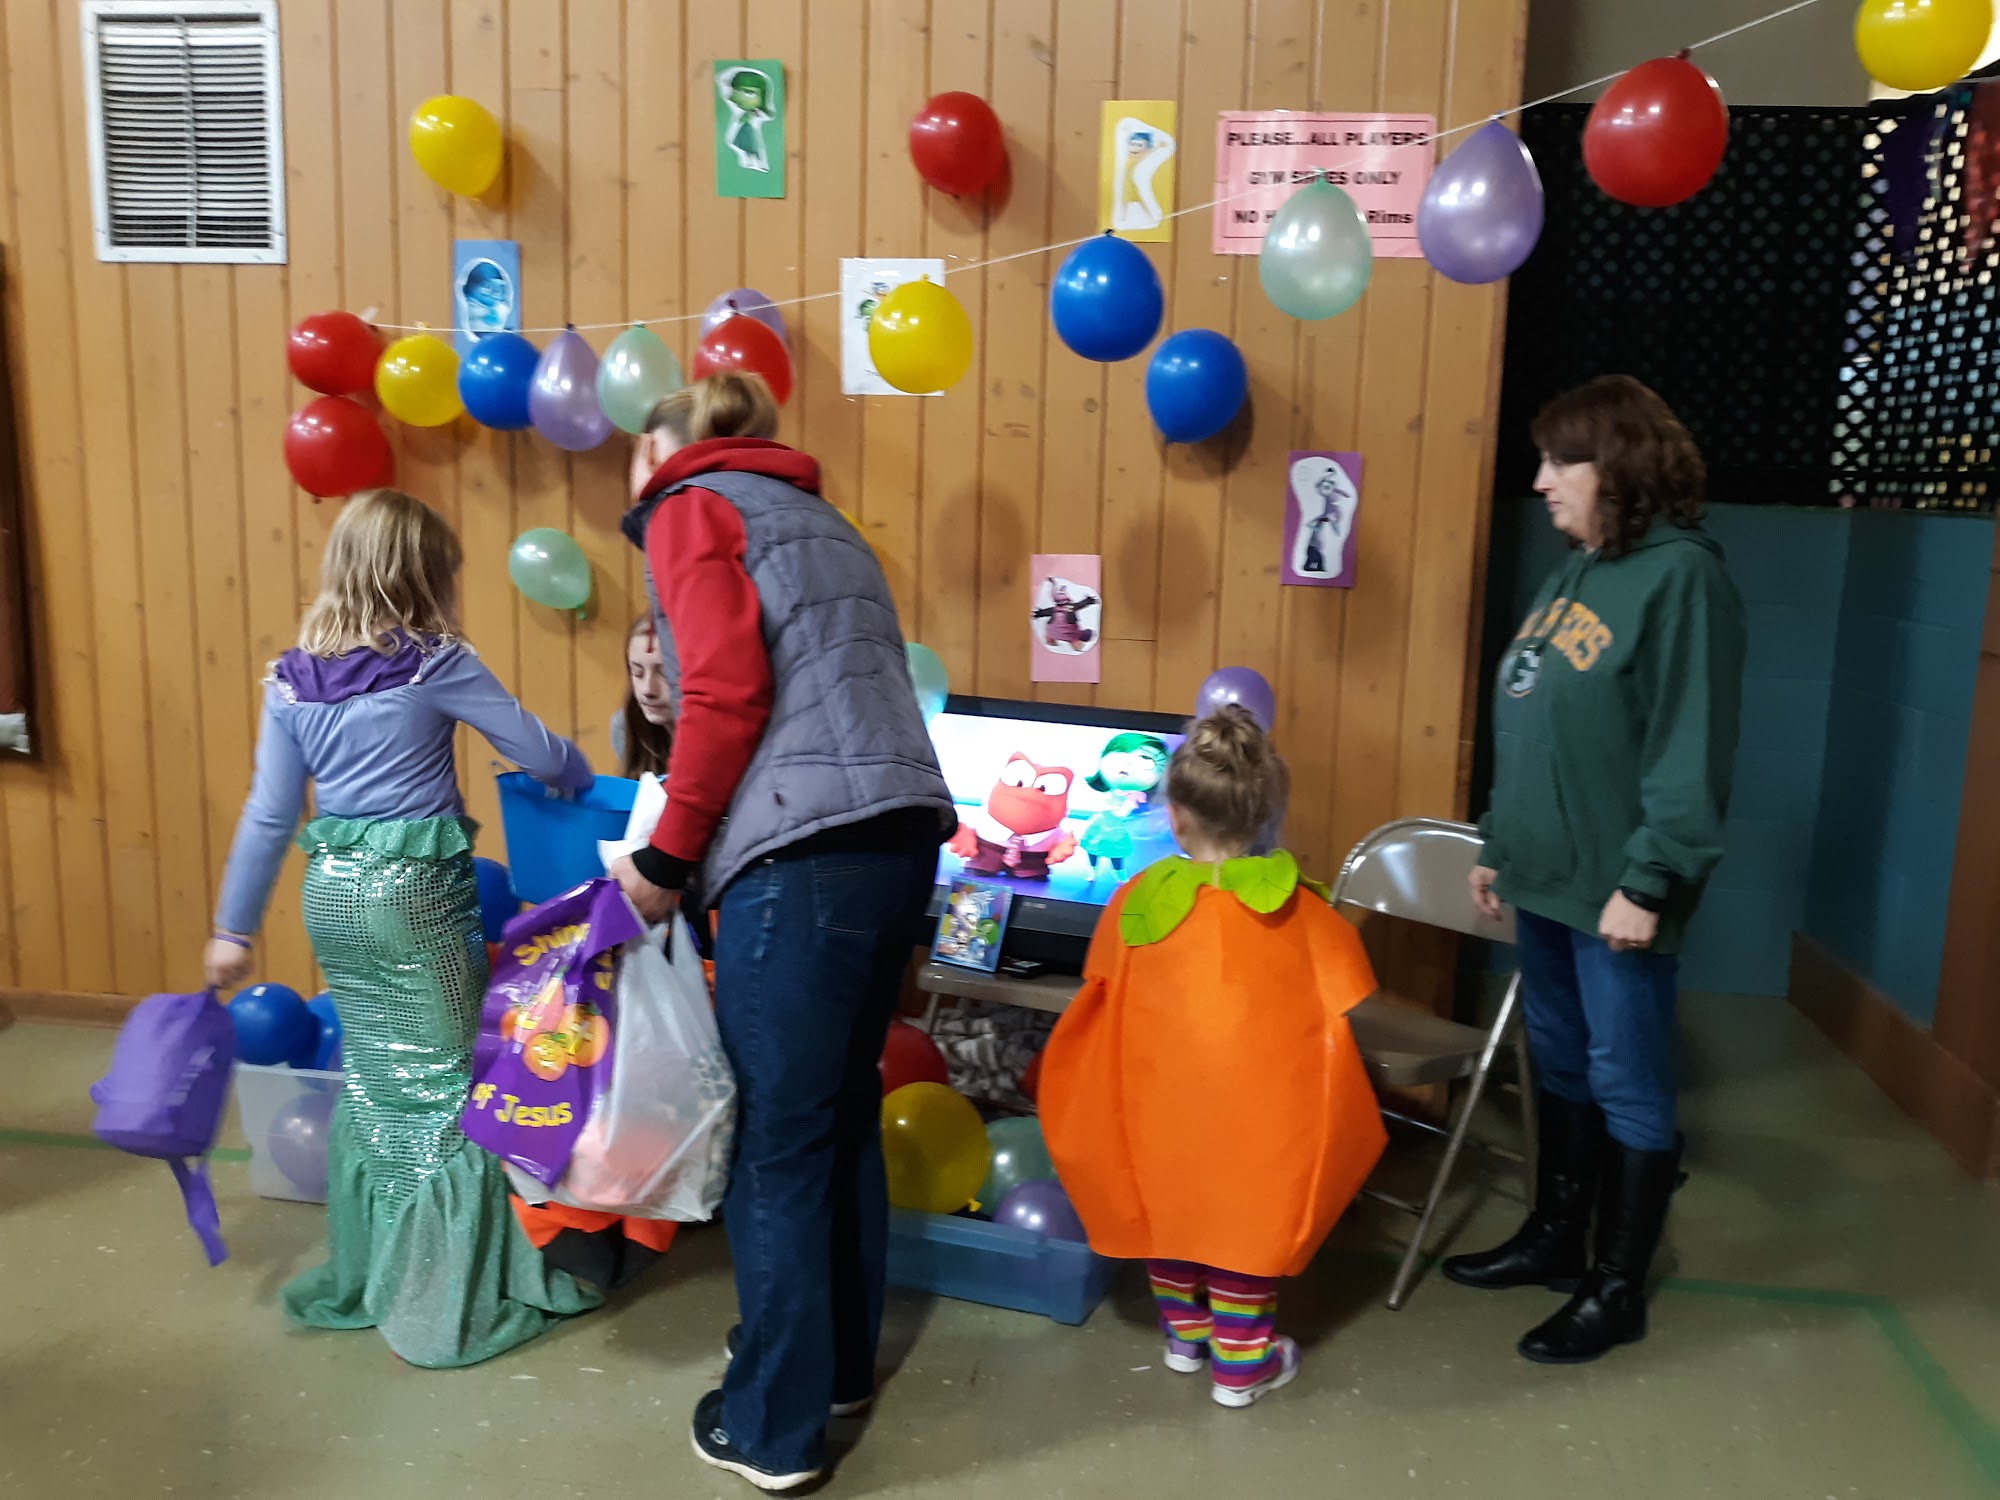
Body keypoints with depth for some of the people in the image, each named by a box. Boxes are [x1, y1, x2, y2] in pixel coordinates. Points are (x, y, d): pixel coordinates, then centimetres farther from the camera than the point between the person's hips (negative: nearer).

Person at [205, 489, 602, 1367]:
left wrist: (234, 929, 14)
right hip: (415, 891, -6)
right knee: (444, 1086, 4)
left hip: (333, 893, 6)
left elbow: (268, 815, 7)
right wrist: (588, 781, 18)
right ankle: (450, 1302, 11)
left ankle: (361, 1278, 29)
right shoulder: (435, 665, -9)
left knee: (370, 1083, 17)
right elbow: (540, 756, -4)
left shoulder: (292, 679, 5)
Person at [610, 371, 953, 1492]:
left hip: (804, 855, -8)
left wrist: (666, 863, -2)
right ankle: (842, 1366, 35)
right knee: (844, 1116, 20)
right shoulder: (816, 520, 28)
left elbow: (728, 695, -10)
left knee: (777, 1146, 3)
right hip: (898, 837, 8)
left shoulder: (689, 506, 5)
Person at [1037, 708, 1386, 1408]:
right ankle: (1241, 1361, 23)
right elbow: (1339, 1004, -2)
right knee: (1247, 1216, 14)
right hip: (1257, 1110, -1)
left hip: (1162, 1107, 1)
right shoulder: (1297, 905, -6)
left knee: (1167, 1202, 22)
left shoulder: (1139, 898, -6)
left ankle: (1184, 1332, 39)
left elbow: (1104, 994, 6)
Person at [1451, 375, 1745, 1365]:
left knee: (1626, 1085, 4)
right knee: (1559, 1065, 18)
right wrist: (1498, 844, 16)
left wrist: (1648, 882, -20)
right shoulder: (1573, 574, 13)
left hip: (1616, 892, -8)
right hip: (1546, 878, 8)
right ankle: (1554, 1239, 33)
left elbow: (1690, 751, -19)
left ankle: (1617, 1289, 18)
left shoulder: (1681, 576, -14)